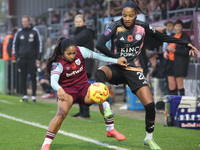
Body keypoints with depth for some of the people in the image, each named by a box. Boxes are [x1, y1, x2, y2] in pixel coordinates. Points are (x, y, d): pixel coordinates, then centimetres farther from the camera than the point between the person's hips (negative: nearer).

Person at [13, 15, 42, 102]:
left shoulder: (34, 31, 2)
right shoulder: (19, 32, 8)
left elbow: (39, 44, 3)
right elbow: (15, 45, 14)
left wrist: (38, 58, -3)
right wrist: (16, 57, 4)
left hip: (32, 58, -2)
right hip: (22, 58, 2)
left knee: (33, 78, -3)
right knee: (23, 78, 2)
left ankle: (33, 96, 0)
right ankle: (25, 95, 7)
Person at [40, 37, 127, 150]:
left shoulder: (80, 51, -11)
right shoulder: (58, 63, -21)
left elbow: (97, 56, 4)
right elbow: (53, 81, -37)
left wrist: (116, 61, 3)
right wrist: (59, 89, -61)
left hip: (83, 87, 4)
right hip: (66, 90, -4)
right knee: (61, 113, -30)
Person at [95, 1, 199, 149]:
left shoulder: (142, 27, -4)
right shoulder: (116, 26, -12)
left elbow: (163, 37, 9)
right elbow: (100, 45, -20)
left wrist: (186, 43, 9)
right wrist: (117, 57, -19)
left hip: (133, 70, 2)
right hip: (116, 68, -2)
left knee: (150, 104, -10)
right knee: (100, 73, -38)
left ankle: (149, 138, 13)